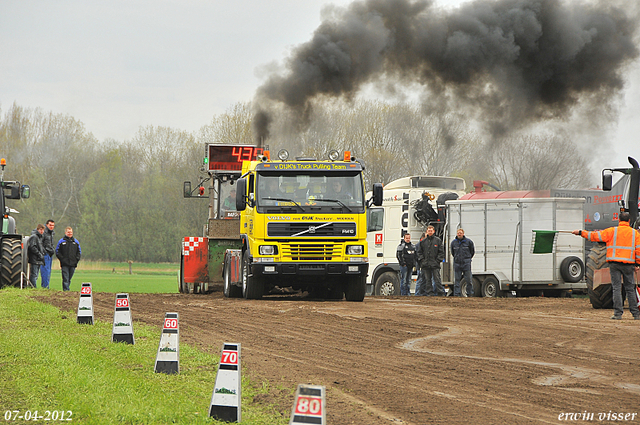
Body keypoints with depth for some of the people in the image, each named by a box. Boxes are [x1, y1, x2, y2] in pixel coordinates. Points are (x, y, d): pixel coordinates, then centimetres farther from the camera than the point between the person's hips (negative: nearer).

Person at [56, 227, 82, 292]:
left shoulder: (76, 242, 13)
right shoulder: (61, 241, 4)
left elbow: (79, 252, 18)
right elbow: (57, 252, 5)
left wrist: (76, 259, 4)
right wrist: (62, 259, -6)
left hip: (73, 264, 3)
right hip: (65, 264, -3)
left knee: (69, 279, 8)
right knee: (65, 278, -10)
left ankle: (67, 288, 17)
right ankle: (65, 290, -12)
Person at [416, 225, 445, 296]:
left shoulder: (438, 241, 5)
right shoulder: (423, 241, 11)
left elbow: (441, 252, 4)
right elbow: (418, 252, 13)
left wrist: (438, 260, -5)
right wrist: (422, 260, 0)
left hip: (435, 264, -3)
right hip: (425, 265, 3)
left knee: (437, 279, -8)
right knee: (427, 280, 5)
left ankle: (440, 292, -6)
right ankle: (429, 292, 9)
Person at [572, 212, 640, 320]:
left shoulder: (612, 231, 0)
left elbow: (596, 236, 1)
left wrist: (581, 233, 10)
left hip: (614, 262, -2)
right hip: (628, 264, 2)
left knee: (617, 288, -1)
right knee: (630, 289, 9)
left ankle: (618, 313, -6)